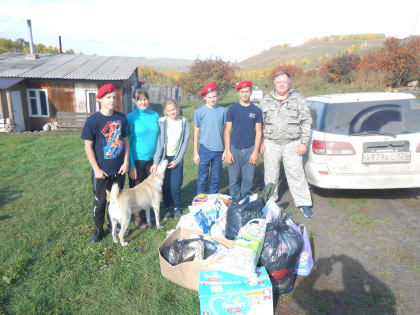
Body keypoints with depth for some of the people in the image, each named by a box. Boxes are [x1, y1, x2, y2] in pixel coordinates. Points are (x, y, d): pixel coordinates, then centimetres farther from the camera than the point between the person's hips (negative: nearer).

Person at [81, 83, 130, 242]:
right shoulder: (93, 120, -11)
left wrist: (126, 162, -2)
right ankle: (98, 229, 30)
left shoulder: (121, 118, -1)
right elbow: (88, 146, -8)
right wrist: (96, 169, -11)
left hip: (119, 169, 3)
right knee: (100, 201, 11)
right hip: (102, 171, -3)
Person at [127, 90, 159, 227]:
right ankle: (137, 216, 27)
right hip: (137, 160, -4)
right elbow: (127, 143, -9)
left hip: (152, 159, 4)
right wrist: (131, 165, -11)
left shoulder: (155, 115, 2)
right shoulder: (131, 118, -10)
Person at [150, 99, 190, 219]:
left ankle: (177, 207, 20)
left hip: (177, 158, 0)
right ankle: (168, 208, 23)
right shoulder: (162, 122, -7)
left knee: (175, 186, -3)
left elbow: (185, 142, -2)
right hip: (164, 157, 0)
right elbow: (159, 142, -12)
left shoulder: (184, 122, -3)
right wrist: (156, 162, -18)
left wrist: (177, 160, -4)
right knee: (165, 185, 4)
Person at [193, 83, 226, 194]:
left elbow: (224, 131, 7)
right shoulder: (199, 112, -3)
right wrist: (195, 153, -1)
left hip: (219, 150, 2)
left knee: (216, 178, 12)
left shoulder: (222, 111, 1)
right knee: (202, 178, 6)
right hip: (205, 149, -2)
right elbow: (196, 133, 1)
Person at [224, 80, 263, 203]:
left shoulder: (256, 110, 4)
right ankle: (235, 203, 20)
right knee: (234, 180, 4)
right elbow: (227, 131, 1)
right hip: (235, 149, -1)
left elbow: (258, 132, 4)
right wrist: (227, 151, -5)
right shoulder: (232, 109, 2)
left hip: (250, 149, 1)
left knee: (248, 180, 4)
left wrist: (255, 152, -4)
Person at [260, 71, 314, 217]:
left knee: (296, 174, -2)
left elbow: (306, 122, 2)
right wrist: (261, 141, 7)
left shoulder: (298, 99, 3)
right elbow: (261, 122, 13)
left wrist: (303, 142, -5)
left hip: (292, 144, -2)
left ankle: (303, 203, 10)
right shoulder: (266, 100, 9)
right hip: (271, 144, 2)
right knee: (270, 174, 10)